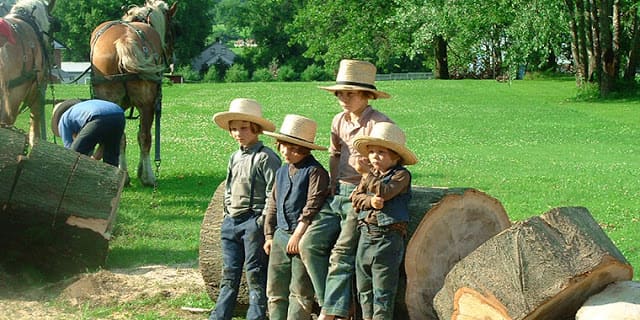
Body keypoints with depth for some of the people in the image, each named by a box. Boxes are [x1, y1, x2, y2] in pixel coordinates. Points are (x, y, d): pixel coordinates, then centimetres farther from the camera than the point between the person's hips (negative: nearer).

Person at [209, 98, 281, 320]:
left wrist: (263, 221, -16)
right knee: (229, 274, 9)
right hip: (231, 222, 8)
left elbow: (274, 194, -13)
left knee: (255, 275, -3)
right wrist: (227, 215, 15)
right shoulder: (234, 158, 16)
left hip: (254, 221, -8)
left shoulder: (265, 157, -9)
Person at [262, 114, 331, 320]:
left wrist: (298, 234, -17)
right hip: (281, 235, 8)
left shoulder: (315, 171, -9)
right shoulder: (282, 172, 15)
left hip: (304, 237, -8)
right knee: (275, 289, 8)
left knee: (299, 291, -5)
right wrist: (269, 235, 18)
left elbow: (313, 206, -15)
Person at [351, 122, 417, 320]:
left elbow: (385, 191, -17)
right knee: (363, 288, 12)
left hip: (388, 238, -7)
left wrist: (367, 176, -9)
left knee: (382, 290, -3)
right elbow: (355, 197, 5)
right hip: (366, 235, 7)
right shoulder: (370, 175, 16)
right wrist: (370, 201, -14)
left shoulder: (401, 174, -3)